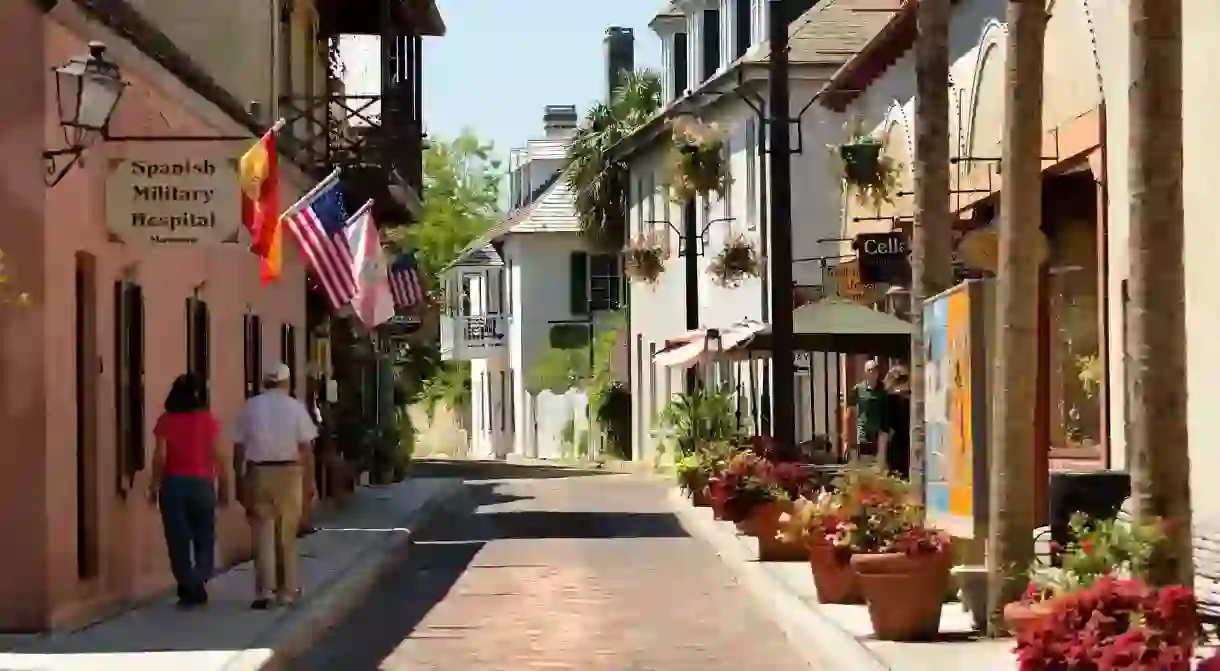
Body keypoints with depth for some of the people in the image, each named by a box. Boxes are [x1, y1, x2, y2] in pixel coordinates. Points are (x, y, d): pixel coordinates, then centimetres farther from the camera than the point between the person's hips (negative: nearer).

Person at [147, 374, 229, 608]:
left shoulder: (165, 421, -2)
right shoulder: (208, 420, 0)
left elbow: (160, 457, -6)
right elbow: (217, 456, -1)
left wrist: (154, 486, 2)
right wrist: (223, 487, 5)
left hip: (173, 484, -1)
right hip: (201, 483, 1)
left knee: (178, 540, 7)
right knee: (204, 538, 11)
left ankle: (188, 589, 5)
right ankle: (198, 583, -9)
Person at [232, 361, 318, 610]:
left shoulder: (250, 407, 3)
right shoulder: (295, 407, 0)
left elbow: (238, 448, 2)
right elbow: (306, 448, -4)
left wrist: (240, 480, 8)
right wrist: (310, 481, 2)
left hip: (258, 473, 0)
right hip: (288, 473, 0)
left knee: (263, 533, 4)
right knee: (287, 535, 11)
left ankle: (264, 590, -6)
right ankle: (287, 591, 17)